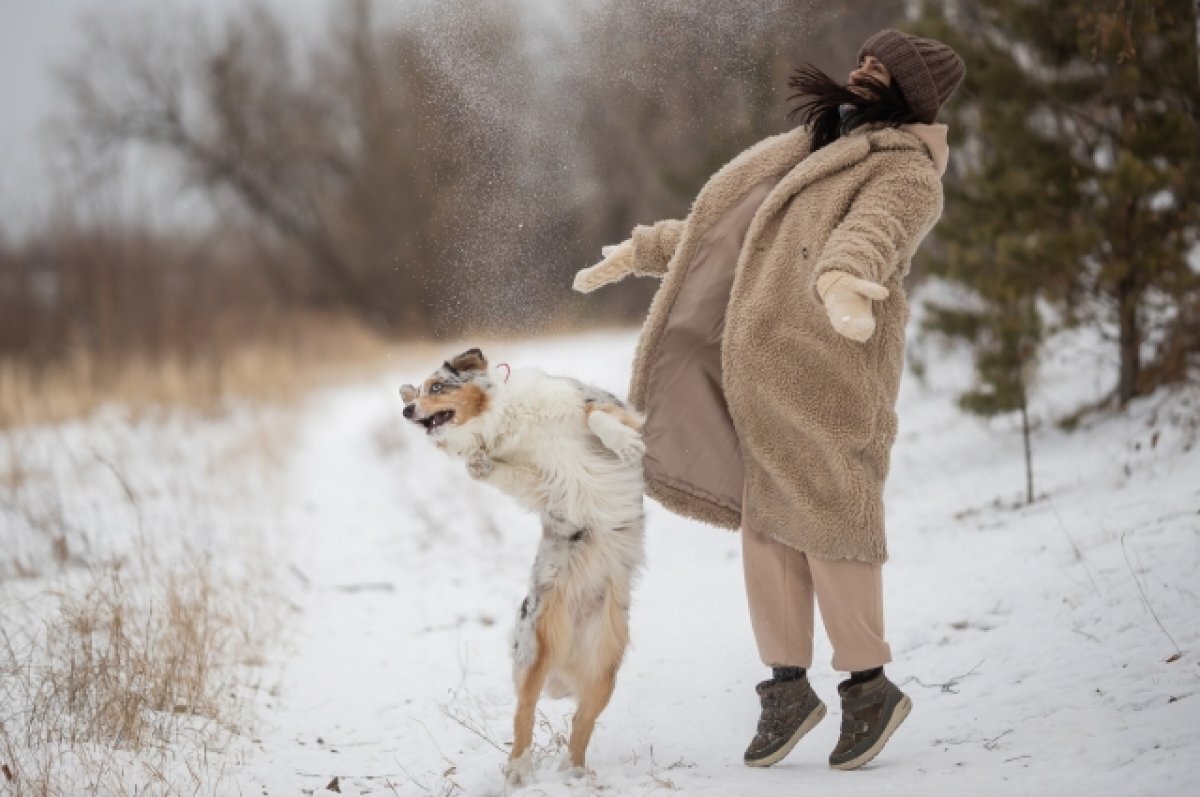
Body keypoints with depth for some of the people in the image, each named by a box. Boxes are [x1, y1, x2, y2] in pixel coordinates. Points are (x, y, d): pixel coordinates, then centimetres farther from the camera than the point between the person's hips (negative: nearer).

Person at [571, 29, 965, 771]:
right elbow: (727, 231, 33)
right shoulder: (818, 152, 24)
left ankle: (870, 687, 9)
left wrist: (843, 281, -48)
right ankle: (787, 686, 13)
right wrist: (639, 254, 32)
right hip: (768, 370, 8)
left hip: (830, 369, -8)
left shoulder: (904, 171, -3)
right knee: (769, 524, 6)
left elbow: (872, 234, -27)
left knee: (826, 523, -5)